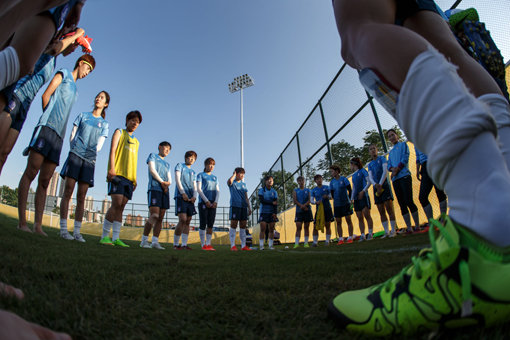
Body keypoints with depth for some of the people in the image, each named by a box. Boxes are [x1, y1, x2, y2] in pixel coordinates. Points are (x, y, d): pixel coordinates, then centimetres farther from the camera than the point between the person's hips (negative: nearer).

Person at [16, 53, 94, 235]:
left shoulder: (75, 91, 29)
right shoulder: (64, 73, 12)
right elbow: (46, 95, 0)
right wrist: (48, 117, 3)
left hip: (59, 135, 6)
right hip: (47, 128, -6)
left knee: (44, 181, 0)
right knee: (31, 172, -11)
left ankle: (38, 225, -2)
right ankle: (22, 222, -12)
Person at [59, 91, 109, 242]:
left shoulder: (104, 124, 15)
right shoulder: (83, 115, 16)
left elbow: (99, 145, 7)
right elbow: (72, 135, 11)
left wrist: (92, 152, -7)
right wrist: (75, 150, 1)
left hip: (89, 160, 0)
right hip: (75, 155, 0)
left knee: (81, 197, -1)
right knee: (68, 192, -7)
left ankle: (77, 232, 1)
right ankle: (63, 229, -4)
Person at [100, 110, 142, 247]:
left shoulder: (136, 141, 26)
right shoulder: (119, 132, 11)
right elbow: (112, 151, -2)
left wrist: (135, 179, 15)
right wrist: (111, 169, -15)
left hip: (129, 177, 5)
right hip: (117, 173, -5)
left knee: (121, 207, 1)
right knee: (116, 203, -15)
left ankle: (115, 238, 1)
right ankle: (105, 236, -7)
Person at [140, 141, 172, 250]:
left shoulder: (167, 164, 27)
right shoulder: (153, 156, 14)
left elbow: (170, 180, 17)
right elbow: (152, 170, -2)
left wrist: (167, 183, -6)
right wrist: (162, 182, -4)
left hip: (165, 191, 6)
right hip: (154, 188, -6)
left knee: (160, 218, -1)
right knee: (154, 216, -15)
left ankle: (155, 241, 0)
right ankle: (144, 240, -3)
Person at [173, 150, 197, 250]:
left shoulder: (193, 172, 25)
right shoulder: (180, 166, 10)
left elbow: (194, 186, 16)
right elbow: (177, 179, -3)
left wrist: (194, 196, -5)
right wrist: (183, 193, -14)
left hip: (190, 198, 6)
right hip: (181, 196, -6)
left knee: (188, 221, 1)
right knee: (183, 219, -15)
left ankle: (184, 244, 4)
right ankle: (175, 244, -5)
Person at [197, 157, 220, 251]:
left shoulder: (215, 178, 19)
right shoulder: (201, 175, 6)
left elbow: (217, 191, 12)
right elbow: (199, 189, -3)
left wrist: (215, 202, -6)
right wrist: (206, 201, -12)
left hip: (213, 204, 4)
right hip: (203, 202, -4)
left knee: (210, 225, 2)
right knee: (203, 224, -5)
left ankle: (208, 244, 7)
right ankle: (203, 245, 0)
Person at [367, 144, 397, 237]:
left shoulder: (382, 158, 6)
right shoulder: (370, 164, 16)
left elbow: (385, 171, -5)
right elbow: (370, 177, 4)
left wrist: (380, 184, -13)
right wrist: (376, 185, -15)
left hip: (384, 185, -4)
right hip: (376, 188, 4)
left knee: (389, 209, -8)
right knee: (381, 211, 3)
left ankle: (393, 231, -4)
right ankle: (386, 232, 7)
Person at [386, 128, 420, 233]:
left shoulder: (403, 144, 12)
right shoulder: (390, 152, 26)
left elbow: (405, 158, -3)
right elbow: (389, 165, 16)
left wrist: (397, 169, -9)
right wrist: (393, 169, -6)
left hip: (404, 175, -5)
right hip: (395, 179, 5)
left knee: (409, 201, -11)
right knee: (402, 204, 0)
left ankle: (417, 226, -5)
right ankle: (409, 228, 1)